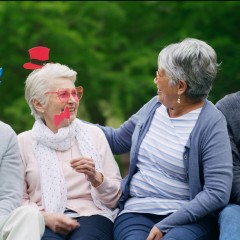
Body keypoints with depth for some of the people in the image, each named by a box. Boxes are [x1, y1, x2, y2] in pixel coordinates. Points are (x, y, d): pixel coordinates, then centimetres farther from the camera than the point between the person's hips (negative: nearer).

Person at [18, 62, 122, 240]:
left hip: (90, 214, 1)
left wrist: (95, 178, -7)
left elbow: (115, 197, 13)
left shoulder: (94, 134, 14)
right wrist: (45, 217, -11)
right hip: (44, 223, -1)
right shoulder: (24, 142, 10)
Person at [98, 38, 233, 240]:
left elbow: (217, 193, -13)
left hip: (186, 216, -4)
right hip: (136, 211, 4)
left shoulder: (211, 123, -7)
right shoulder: (155, 106, 13)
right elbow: (117, 140, 30)